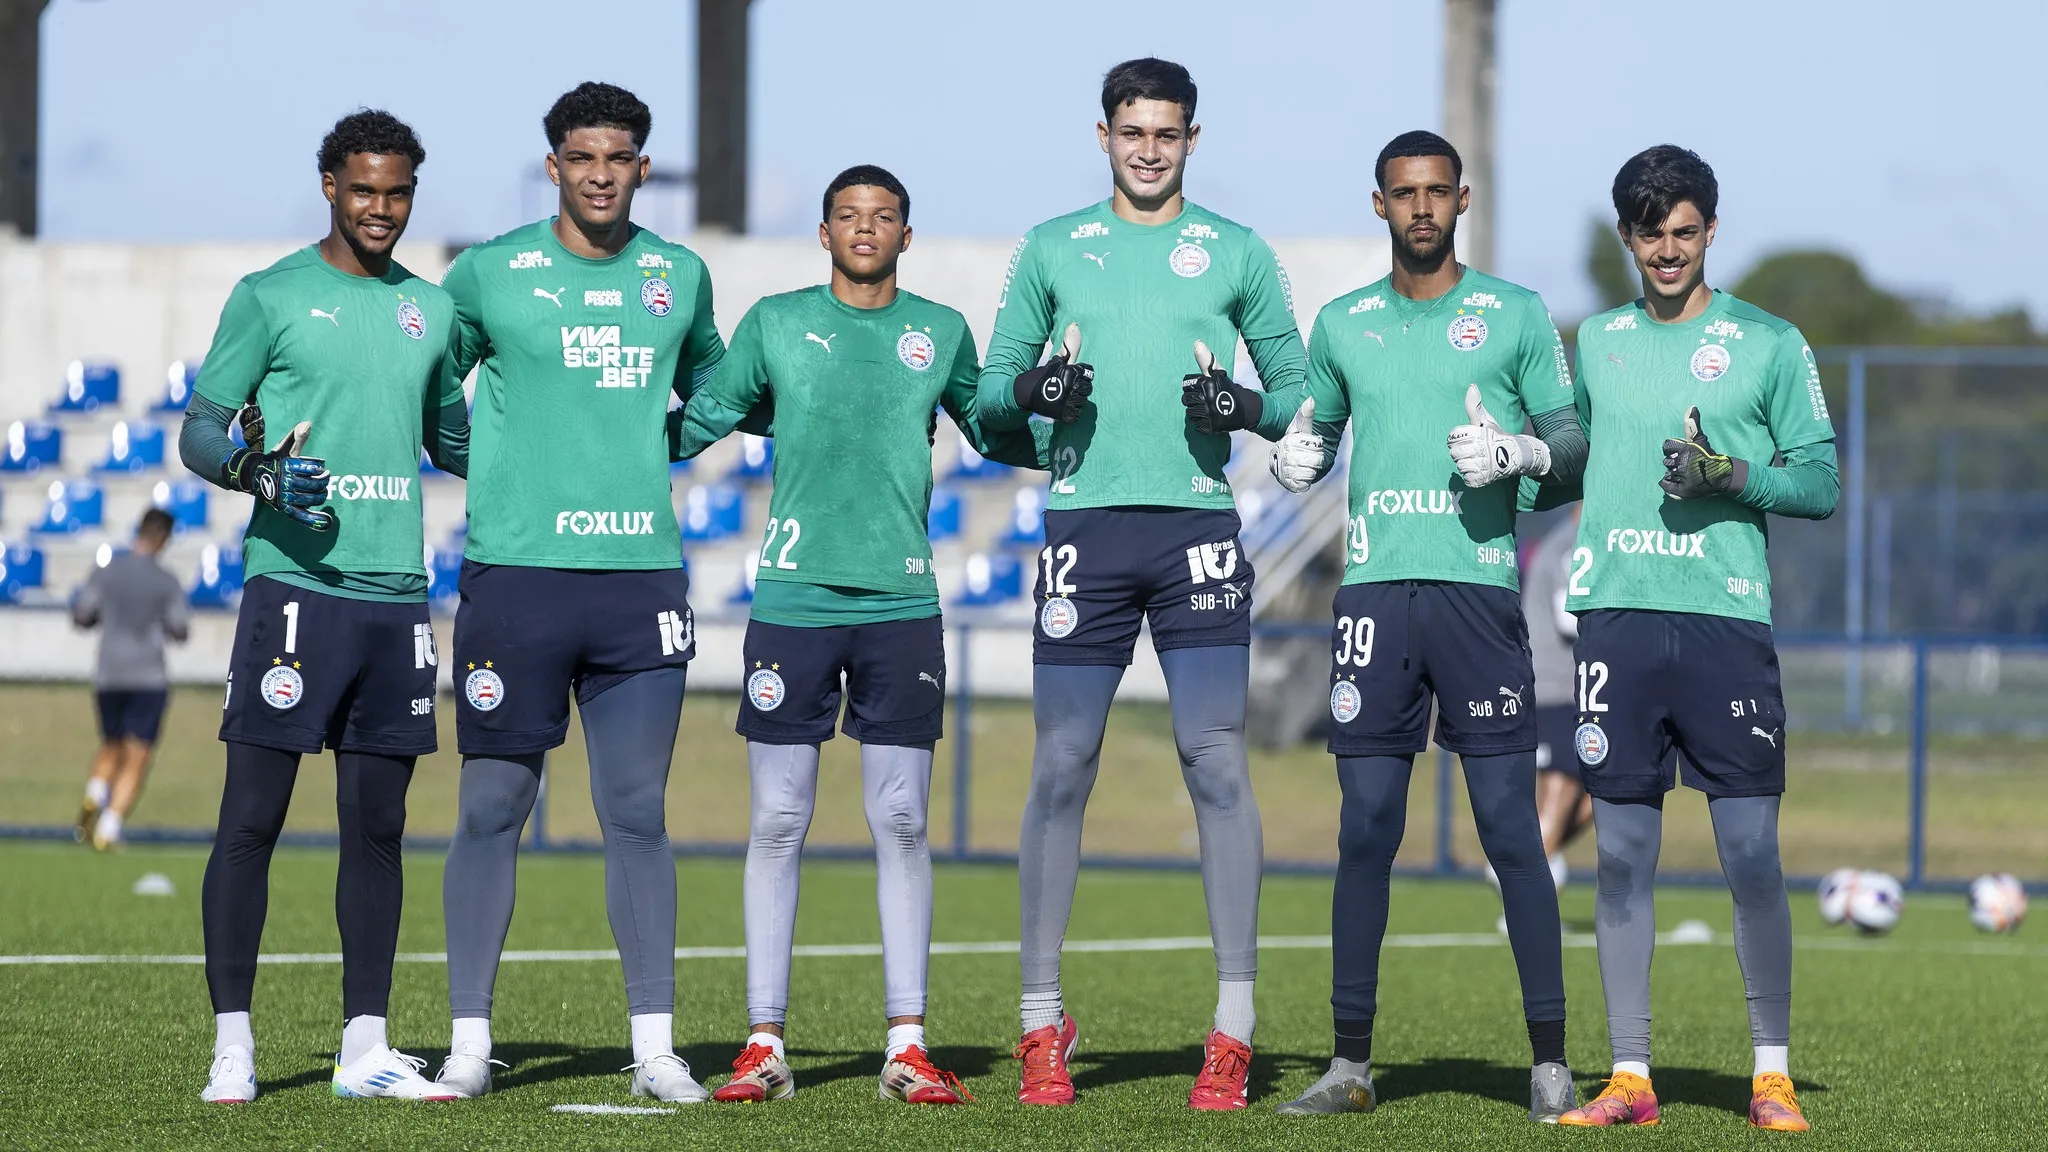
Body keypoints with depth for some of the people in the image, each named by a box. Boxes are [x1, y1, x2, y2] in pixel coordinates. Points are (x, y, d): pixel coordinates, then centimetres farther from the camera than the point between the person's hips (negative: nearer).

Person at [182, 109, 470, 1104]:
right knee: (253, 817, -5)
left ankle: (365, 1047, 10)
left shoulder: (430, 311, 16)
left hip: (396, 593, 5)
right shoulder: (270, 298, 2)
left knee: (377, 825, 6)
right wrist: (257, 472, -19)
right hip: (293, 584, -5)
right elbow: (199, 432, 1)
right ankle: (232, 1044, -1)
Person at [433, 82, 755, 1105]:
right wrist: (488, 466, 5)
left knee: (637, 815, 2)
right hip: (514, 570, -2)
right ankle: (469, 1040, 6)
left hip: (641, 574, 2)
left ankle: (654, 1046, 5)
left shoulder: (678, 277, 11)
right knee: (492, 808, 0)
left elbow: (708, 387, 28)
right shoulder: (491, 274, 2)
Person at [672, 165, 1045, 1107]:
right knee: (777, 823, -1)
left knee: (901, 823, 0)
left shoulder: (940, 332, 10)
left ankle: (906, 1046, 3)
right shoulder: (775, 323, 7)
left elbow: (995, 434, 20)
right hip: (792, 598, -1)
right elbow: (700, 423, 12)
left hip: (901, 602, 1)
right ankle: (764, 1045, 3)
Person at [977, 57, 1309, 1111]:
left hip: (1197, 523, -1)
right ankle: (1042, 1022, 7)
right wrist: (1030, 390, -8)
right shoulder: (1052, 250, 13)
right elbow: (989, 394, 14)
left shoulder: (1237, 254, 11)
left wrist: (1248, 406, -8)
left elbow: (1299, 390, 13)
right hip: (1083, 523, 1)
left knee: (1217, 764, -7)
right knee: (1061, 767, 0)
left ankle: (1234, 1029, -4)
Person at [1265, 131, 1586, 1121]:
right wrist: (1297, 454, 5)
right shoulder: (1343, 324, 16)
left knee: (1510, 827, -6)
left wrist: (1518, 454, -12)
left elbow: (1574, 442, 8)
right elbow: (1318, 426, 27)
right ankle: (1351, 1064, 4)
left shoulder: (1515, 315, 8)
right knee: (1365, 830, 0)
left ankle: (1550, 1062, -3)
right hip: (1375, 588, 3)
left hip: (1479, 585, -2)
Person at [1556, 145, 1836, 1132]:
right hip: (1617, 613, 2)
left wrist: (1736, 475, -11)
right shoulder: (1597, 340, 15)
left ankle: (1772, 1073, 4)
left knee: (1751, 849, -5)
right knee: (1621, 848, 1)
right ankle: (1628, 1077, 5)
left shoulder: (1769, 345, 6)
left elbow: (1823, 484, 5)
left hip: (1726, 616, -2)